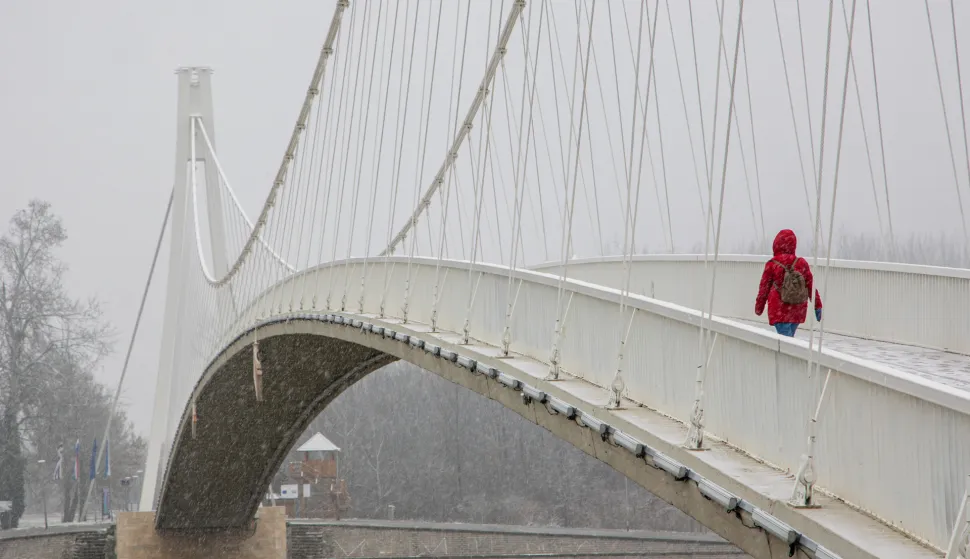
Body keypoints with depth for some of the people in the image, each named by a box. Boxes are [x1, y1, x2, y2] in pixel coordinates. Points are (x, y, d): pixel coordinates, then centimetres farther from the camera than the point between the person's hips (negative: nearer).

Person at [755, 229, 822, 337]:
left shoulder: (771, 264, -9)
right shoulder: (802, 263, 0)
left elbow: (764, 288, -1)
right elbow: (811, 285, 3)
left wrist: (759, 307, 12)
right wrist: (818, 306, 11)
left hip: (779, 311, -4)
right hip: (798, 310, 4)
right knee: (789, 337, 18)